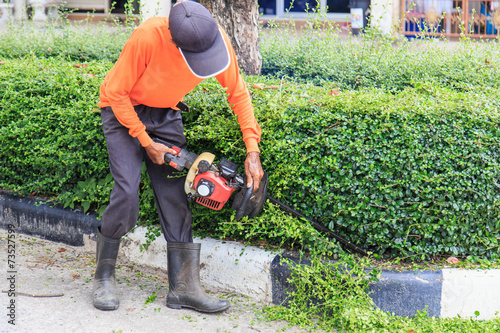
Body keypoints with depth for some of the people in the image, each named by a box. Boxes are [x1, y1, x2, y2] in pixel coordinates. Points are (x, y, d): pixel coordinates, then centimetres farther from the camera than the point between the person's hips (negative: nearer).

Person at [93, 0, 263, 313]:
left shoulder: (216, 38, -24)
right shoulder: (147, 38, -37)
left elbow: (238, 92, -9)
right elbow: (116, 92, -22)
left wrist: (253, 151, -14)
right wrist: (146, 143, -17)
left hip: (166, 114, 4)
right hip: (123, 110, -4)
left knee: (176, 197, -1)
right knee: (126, 193, -16)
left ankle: (184, 287, 3)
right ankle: (104, 276, 4)